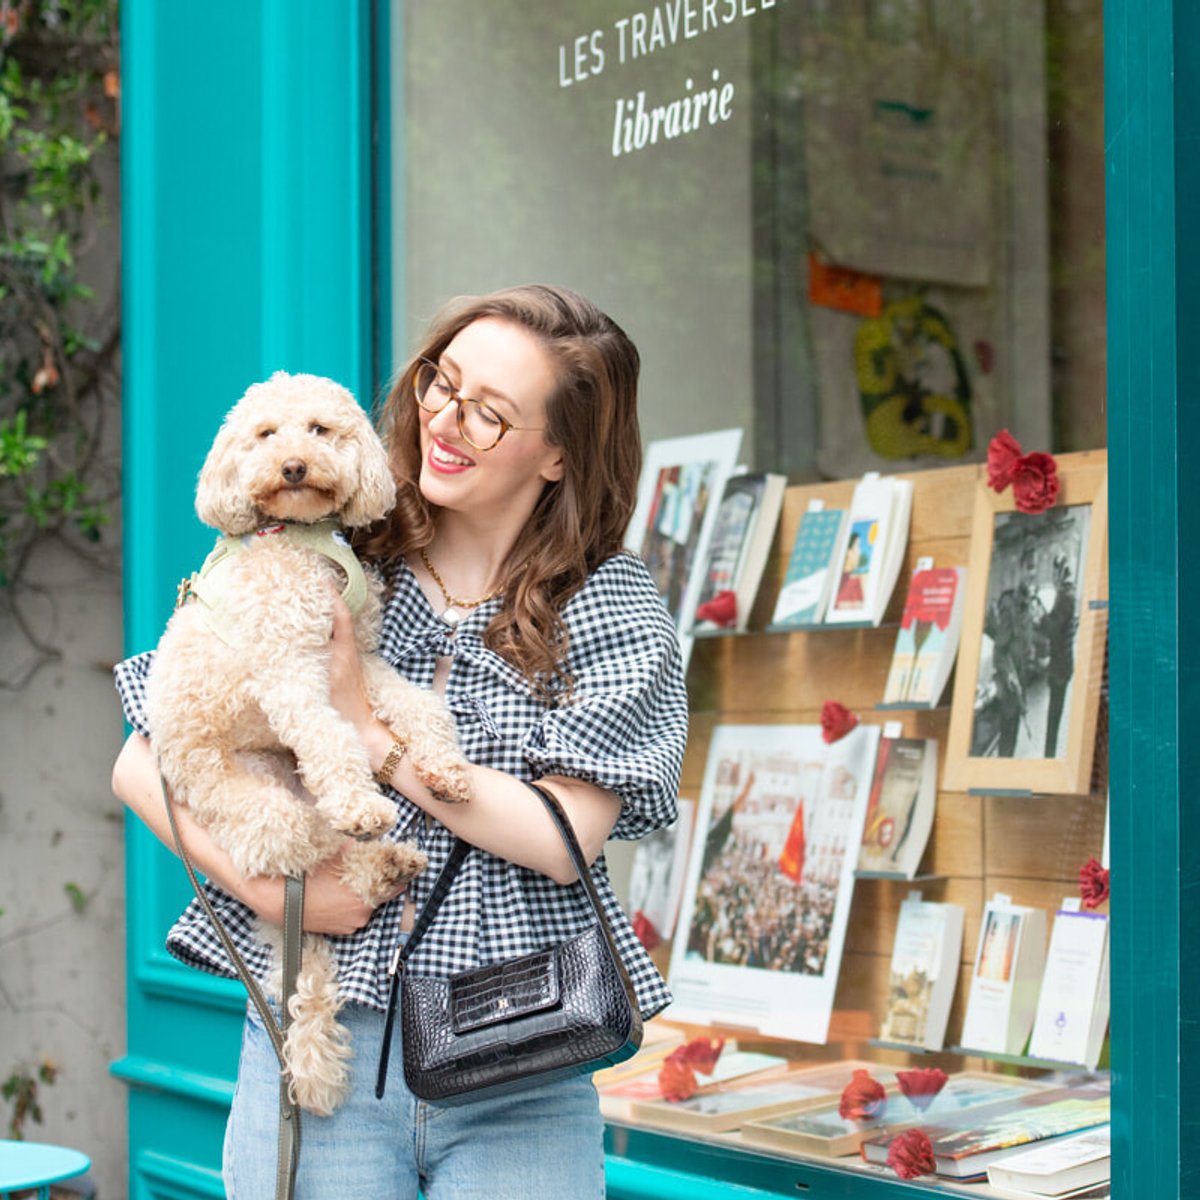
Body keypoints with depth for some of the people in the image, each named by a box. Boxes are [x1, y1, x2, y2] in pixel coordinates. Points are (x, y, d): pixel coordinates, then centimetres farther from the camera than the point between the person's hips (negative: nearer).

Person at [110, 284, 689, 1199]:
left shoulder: (615, 611, 0)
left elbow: (563, 837, -12)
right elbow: (144, 764, 3)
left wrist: (366, 723, -12)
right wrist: (265, 882, -11)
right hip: (316, 1049, 1)